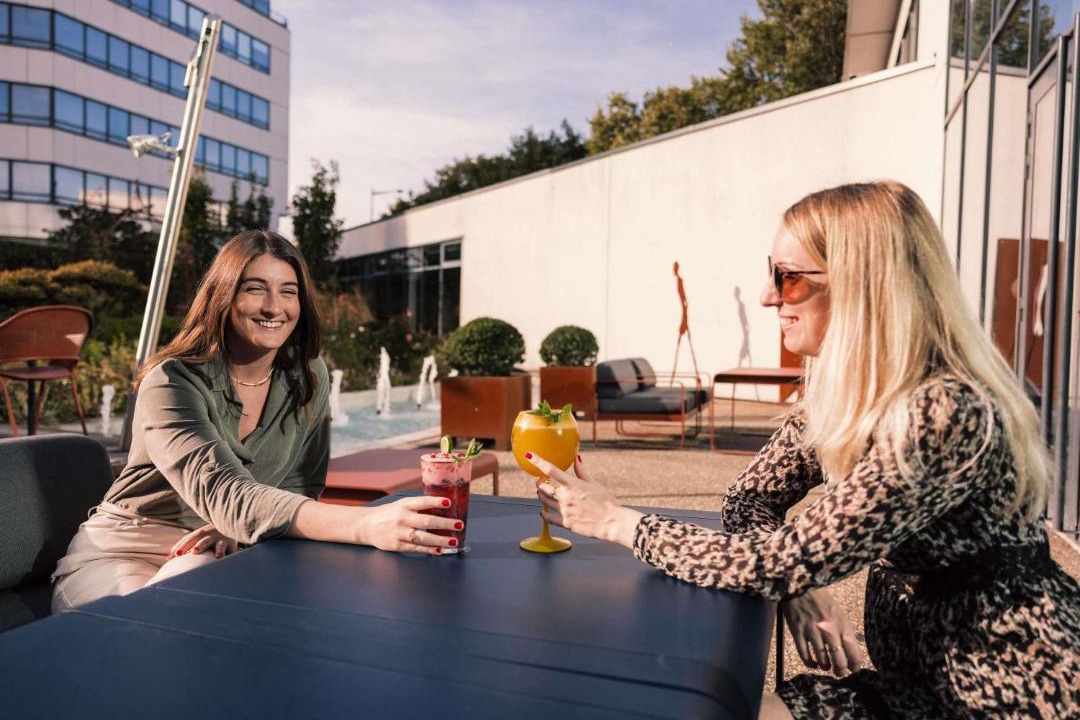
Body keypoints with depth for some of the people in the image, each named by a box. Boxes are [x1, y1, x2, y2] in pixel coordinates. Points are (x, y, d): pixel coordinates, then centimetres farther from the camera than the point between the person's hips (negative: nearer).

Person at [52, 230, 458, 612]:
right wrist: (366, 525, -53)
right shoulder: (172, 381, -22)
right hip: (122, 557, -4)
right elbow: (224, 496, -37)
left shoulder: (309, 378, -6)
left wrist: (236, 528, -26)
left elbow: (299, 488, -2)